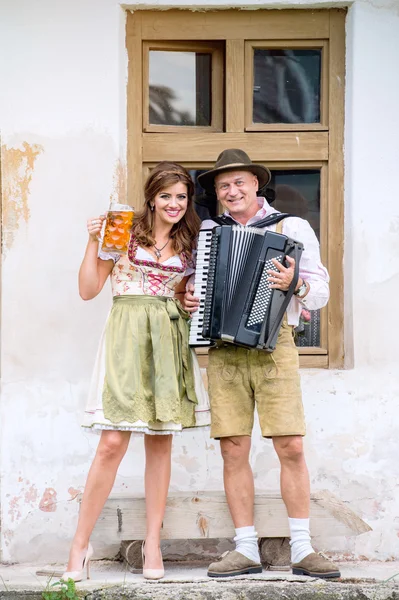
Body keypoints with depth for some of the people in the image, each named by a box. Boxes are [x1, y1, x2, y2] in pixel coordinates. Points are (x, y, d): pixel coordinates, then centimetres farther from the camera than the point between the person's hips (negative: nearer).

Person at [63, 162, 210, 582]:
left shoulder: (189, 245, 14)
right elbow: (88, 289, 0)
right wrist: (94, 242, -10)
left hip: (170, 342, 4)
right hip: (127, 338, -4)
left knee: (161, 441, 4)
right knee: (113, 442, -12)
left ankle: (152, 544, 10)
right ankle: (80, 545, -4)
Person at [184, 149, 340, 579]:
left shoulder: (292, 228, 7)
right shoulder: (206, 232, 14)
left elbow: (321, 292, 3)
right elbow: (191, 280, 26)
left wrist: (295, 283, -18)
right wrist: (186, 299, 4)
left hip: (273, 346, -2)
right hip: (223, 351, 2)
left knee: (291, 448, -6)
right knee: (233, 450, 0)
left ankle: (301, 549, 1)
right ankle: (246, 550, 7)